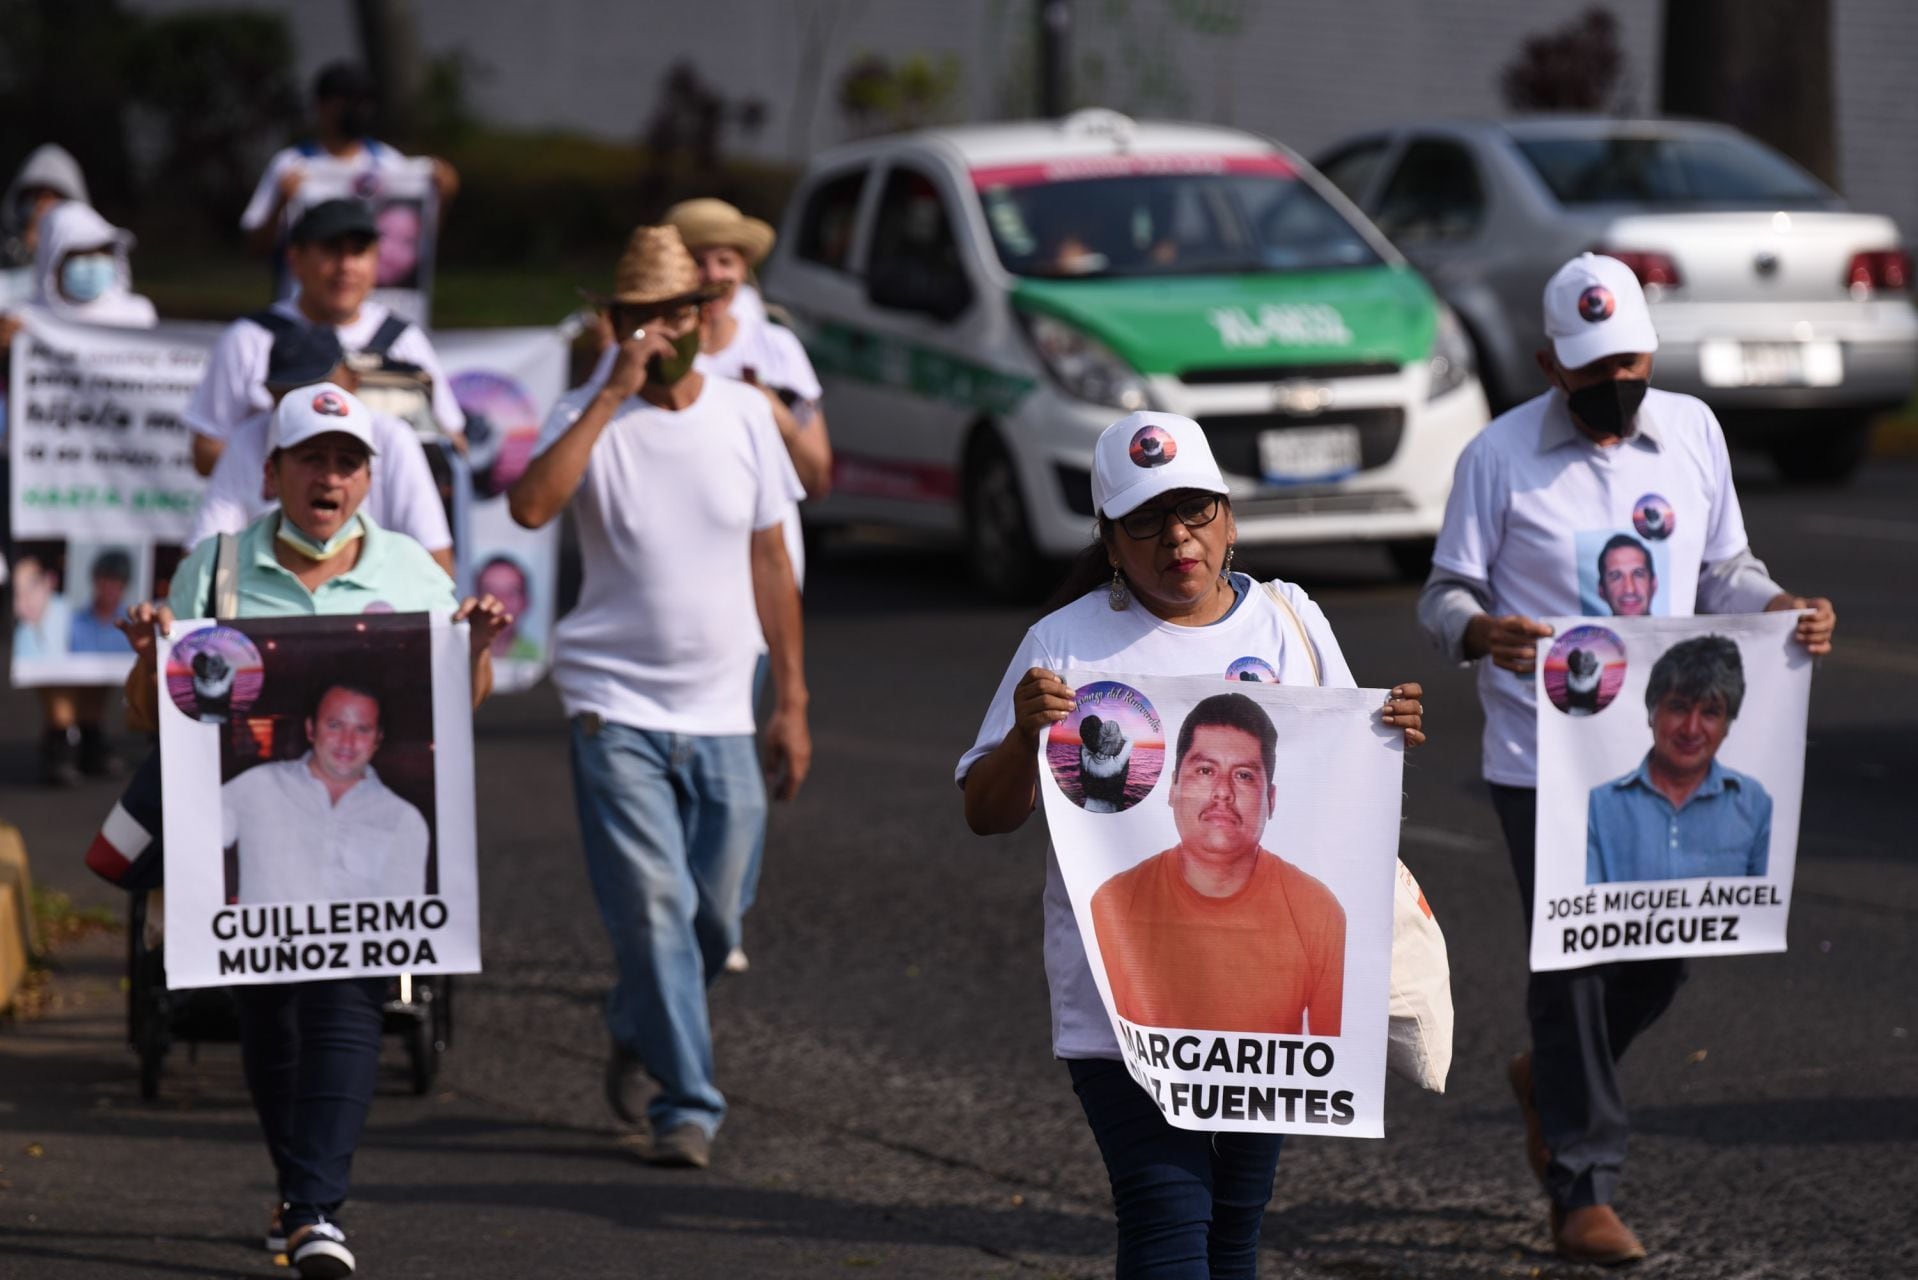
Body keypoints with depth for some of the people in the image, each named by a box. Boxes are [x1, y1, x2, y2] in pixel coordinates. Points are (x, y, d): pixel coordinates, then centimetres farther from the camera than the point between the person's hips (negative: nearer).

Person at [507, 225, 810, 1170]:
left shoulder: (744, 415, 6)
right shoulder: (587, 415, -4)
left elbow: (769, 566, 13)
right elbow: (530, 505, -25)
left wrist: (792, 704, 12)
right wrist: (615, 395, -23)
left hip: (720, 716, 4)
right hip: (617, 709, -4)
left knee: (713, 923, 8)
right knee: (653, 906, -13)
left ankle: (637, 1039, 35)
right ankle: (687, 1105, -6)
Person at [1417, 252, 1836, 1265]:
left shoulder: (1691, 431, 8)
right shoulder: (1500, 456, -4)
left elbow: (1723, 571, 15)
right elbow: (1444, 594, -3)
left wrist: (1786, 610, -6)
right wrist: (1481, 632, -26)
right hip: (1543, 759, -4)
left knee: (1664, 953, 6)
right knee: (1572, 965, -3)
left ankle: (1550, 1077, 35)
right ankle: (1583, 1190, 5)